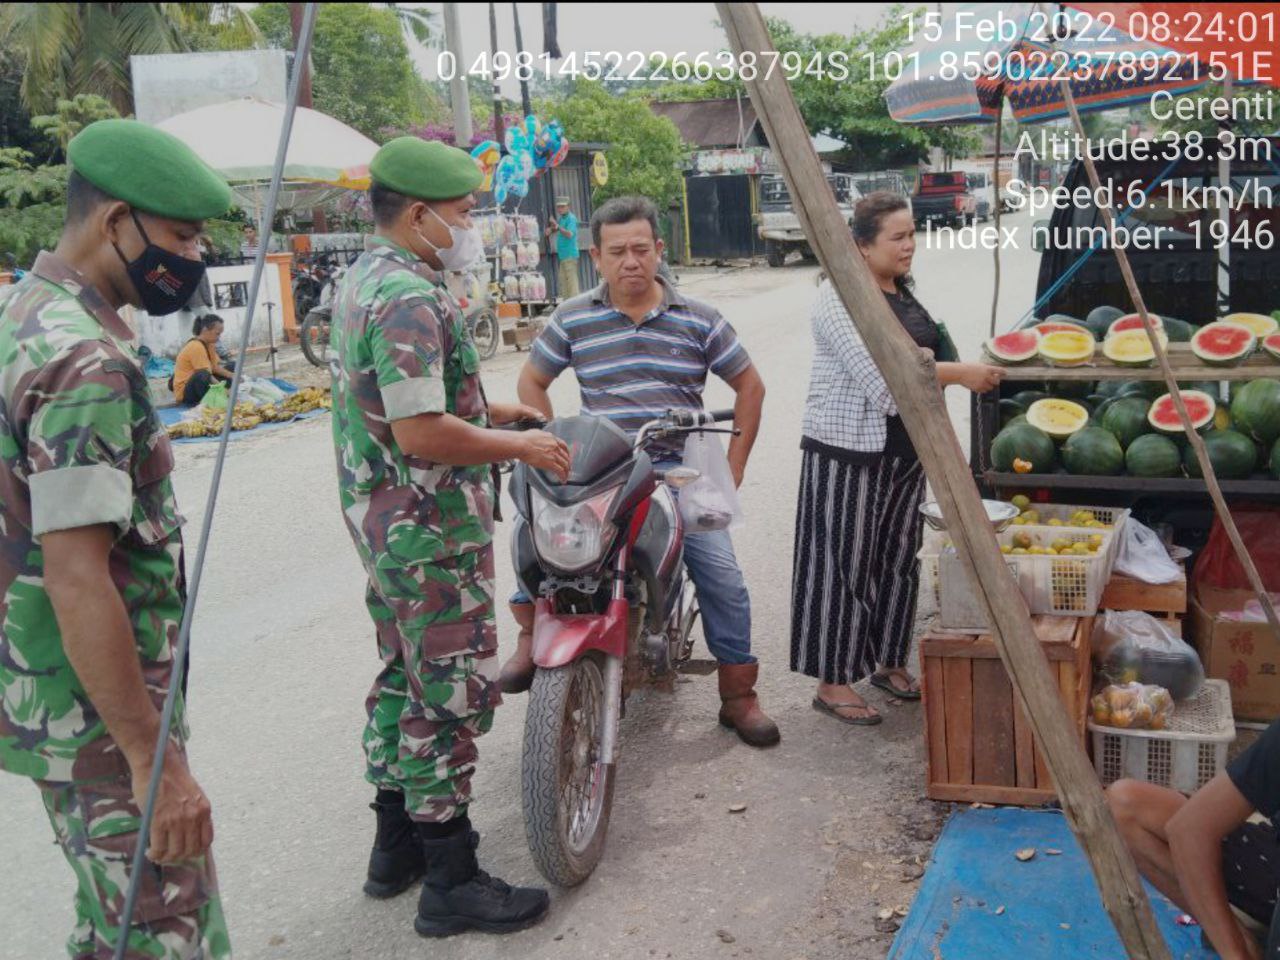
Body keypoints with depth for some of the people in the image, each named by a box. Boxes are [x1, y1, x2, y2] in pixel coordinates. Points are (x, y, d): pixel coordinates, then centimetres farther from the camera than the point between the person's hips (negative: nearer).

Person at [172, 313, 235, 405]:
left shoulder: (209, 344, 5)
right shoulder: (196, 347, -24)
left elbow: (216, 367, 2)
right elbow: (206, 376, -27)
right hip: (184, 392, -10)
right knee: (202, 376, -40)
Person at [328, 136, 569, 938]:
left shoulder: (364, 280, 12)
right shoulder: (409, 298, -21)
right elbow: (421, 433, -28)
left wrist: (490, 407, 18)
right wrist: (521, 445, -16)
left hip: (380, 514, 11)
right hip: (432, 526, -11)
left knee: (406, 677, 19)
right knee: (451, 692, -2)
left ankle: (397, 847, 33)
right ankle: (451, 883, 9)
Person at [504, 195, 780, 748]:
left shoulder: (698, 319, 7)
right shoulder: (572, 319, 6)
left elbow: (748, 384, 15)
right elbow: (531, 381, 16)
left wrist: (734, 464, 8)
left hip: (680, 471, 0)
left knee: (722, 576, -10)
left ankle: (738, 696, 8)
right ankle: (531, 633, -4)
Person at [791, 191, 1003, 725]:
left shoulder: (902, 292, 12)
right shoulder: (840, 296, -15)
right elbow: (879, 376, -24)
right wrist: (959, 373, -22)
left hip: (904, 449, 9)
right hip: (848, 451, -9)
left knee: (898, 557, 15)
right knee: (844, 562, -2)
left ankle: (888, 661, 30)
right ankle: (833, 682, 8)